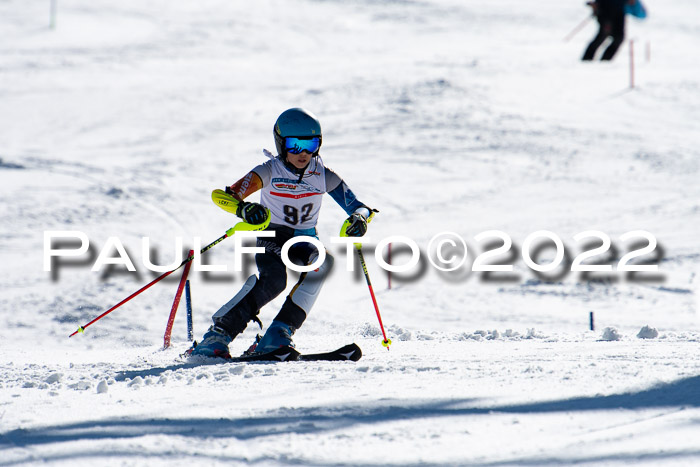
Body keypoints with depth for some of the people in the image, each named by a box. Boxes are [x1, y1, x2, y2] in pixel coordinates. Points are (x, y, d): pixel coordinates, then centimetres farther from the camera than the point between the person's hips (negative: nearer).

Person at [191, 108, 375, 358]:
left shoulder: (323, 175, -7)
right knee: (273, 278, -34)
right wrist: (244, 209, -46)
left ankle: (279, 333, -32)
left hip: (305, 240, 3)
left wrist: (359, 218, -30)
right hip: (273, 237, -3)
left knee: (323, 261, -32)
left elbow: (358, 207, -4)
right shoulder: (270, 172, -14)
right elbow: (226, 195, -23)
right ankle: (218, 335, -27)